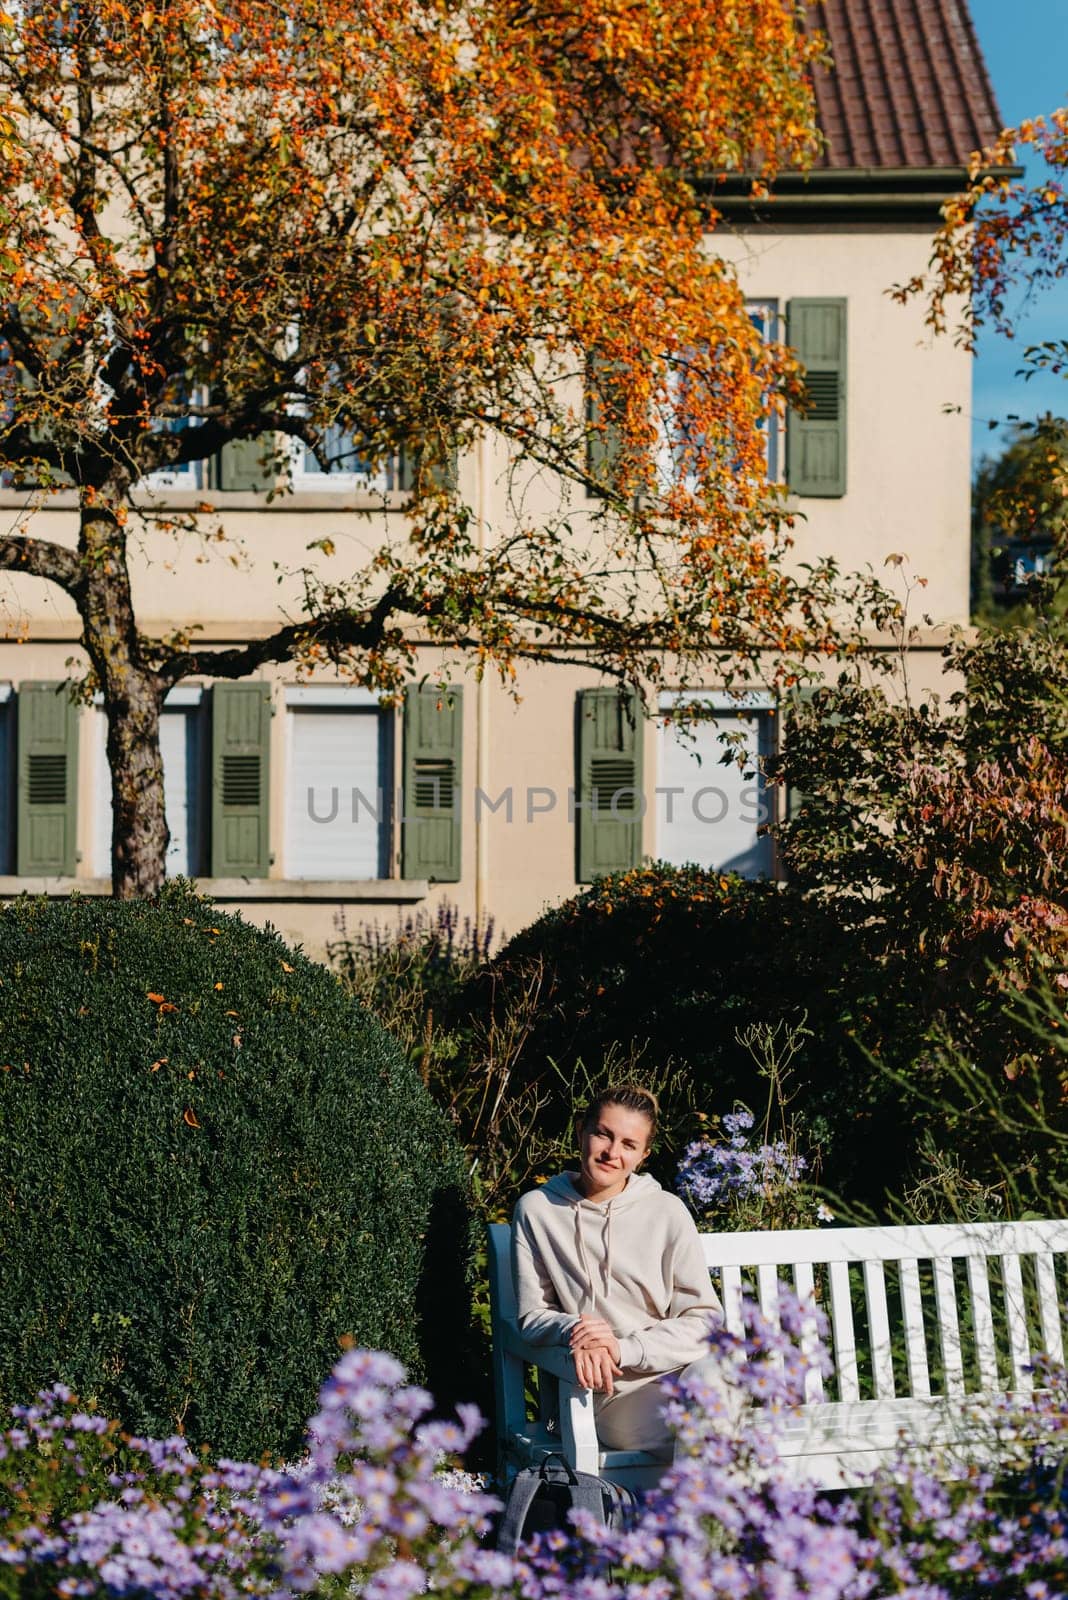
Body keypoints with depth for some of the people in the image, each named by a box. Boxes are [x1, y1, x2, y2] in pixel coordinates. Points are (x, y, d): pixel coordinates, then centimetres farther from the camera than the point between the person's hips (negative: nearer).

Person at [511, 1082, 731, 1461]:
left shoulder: (667, 1212, 7)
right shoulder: (536, 1210, 9)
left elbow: (704, 1319, 4)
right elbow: (532, 1316, 10)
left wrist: (624, 1348, -12)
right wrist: (574, 1332, -13)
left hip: (675, 1369, 2)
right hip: (606, 1392, -2)